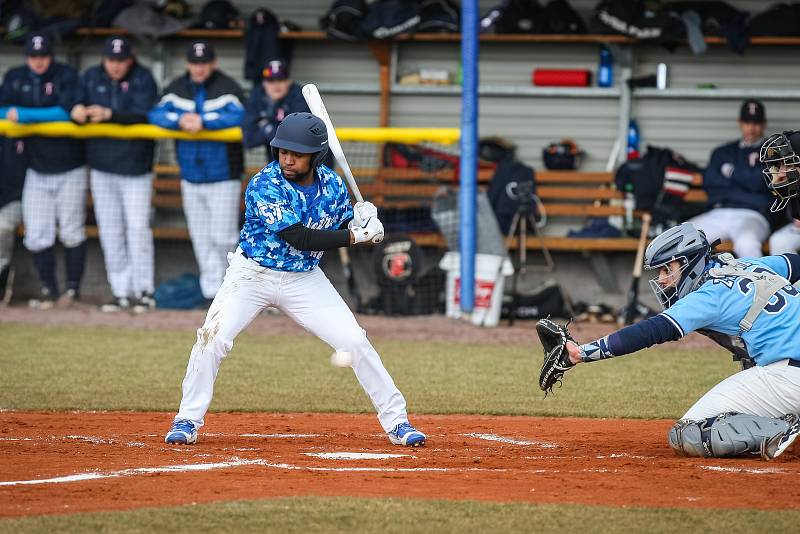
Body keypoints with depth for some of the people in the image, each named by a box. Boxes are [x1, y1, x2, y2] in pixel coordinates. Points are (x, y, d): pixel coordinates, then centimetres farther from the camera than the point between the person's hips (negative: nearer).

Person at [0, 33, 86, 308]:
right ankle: (48, 289, 13)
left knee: (71, 233, 2)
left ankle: (73, 287, 16)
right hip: (37, 169, 4)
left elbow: (66, 112, -24)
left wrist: (24, 115, -26)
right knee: (37, 235, 1)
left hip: (69, 169, -4)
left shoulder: (66, 76, -11)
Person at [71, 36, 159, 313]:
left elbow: (142, 116, -22)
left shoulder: (143, 79, -9)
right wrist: (77, 111, -25)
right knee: (110, 231, 8)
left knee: (138, 228, -4)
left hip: (134, 166, -5)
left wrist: (110, 114, -36)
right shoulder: (91, 77, 4)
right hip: (101, 165, 5)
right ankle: (121, 292, 15)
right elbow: (74, 106, 0)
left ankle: (143, 290, 6)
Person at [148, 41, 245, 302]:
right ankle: (211, 291, 16)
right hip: (190, 178, 4)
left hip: (223, 176, -4)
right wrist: (180, 120, -22)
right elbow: (155, 114, -3)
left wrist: (203, 121, -26)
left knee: (222, 238, -7)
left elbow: (238, 116, -21)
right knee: (200, 239, 7)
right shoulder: (177, 88, 7)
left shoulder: (228, 87, -6)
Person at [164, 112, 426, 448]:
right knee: (213, 338, -19)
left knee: (355, 342, -6)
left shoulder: (332, 185, -6)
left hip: (305, 280, 3)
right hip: (252, 275, -3)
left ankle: (396, 421, 5)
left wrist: (359, 221, -17)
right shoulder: (264, 186, -23)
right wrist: (356, 235, -29)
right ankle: (188, 421, -2)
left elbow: (343, 229, 7)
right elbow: (299, 238, -29)